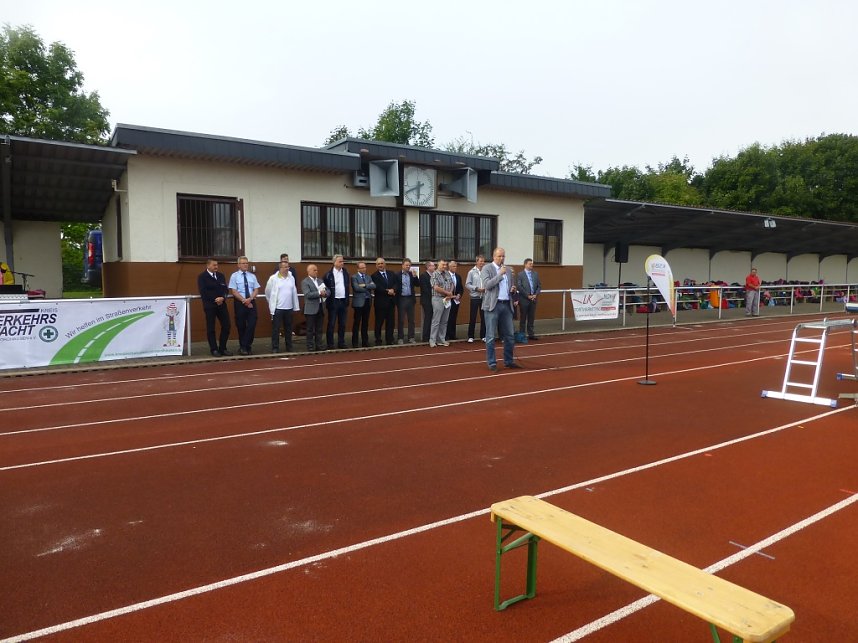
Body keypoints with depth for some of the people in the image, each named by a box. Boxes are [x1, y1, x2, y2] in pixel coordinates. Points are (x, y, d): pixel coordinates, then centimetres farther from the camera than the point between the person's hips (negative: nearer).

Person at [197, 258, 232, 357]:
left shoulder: (221, 276, 15)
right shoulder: (202, 277, -1)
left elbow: (226, 289, 8)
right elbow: (203, 292, -11)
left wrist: (222, 298, -12)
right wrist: (215, 299, -14)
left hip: (222, 304, 5)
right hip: (209, 305, -5)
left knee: (226, 326, 1)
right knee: (210, 328, 0)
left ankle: (222, 348, 11)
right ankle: (214, 349, 8)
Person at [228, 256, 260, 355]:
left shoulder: (252, 276, 10)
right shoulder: (234, 276, 0)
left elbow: (256, 290, 5)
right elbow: (234, 291, -6)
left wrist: (250, 299, -13)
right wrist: (244, 301, -12)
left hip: (252, 302, 2)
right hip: (240, 303, -2)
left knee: (252, 324, -7)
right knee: (241, 326, 4)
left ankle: (245, 346, 3)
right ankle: (243, 347, 16)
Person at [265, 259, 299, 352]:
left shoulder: (291, 278, 6)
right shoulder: (273, 278, -6)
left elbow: (294, 292, 8)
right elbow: (267, 292, 4)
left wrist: (296, 306, 7)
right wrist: (272, 303, 12)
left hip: (289, 308, 4)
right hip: (277, 308, -4)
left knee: (288, 328, 12)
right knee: (276, 329, 1)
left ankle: (289, 347, 22)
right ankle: (275, 348, 8)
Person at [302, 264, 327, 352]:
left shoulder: (320, 280, 16)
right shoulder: (305, 282, -5)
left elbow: (327, 291, 12)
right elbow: (308, 295, -17)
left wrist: (324, 293, -10)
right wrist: (319, 293, -17)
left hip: (321, 307, 6)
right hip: (311, 309, -6)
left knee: (319, 329, 10)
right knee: (310, 330, 1)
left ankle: (319, 346, 17)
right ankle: (310, 347, 7)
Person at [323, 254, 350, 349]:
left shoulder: (345, 273, 9)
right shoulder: (328, 274, -7)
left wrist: (347, 300, 11)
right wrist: (329, 298, -8)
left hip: (343, 301, 5)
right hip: (333, 302, -5)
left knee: (342, 324, 10)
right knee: (331, 324, 0)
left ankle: (341, 343, 18)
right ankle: (330, 344, 5)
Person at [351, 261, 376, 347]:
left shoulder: (368, 277, 15)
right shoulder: (354, 277, -3)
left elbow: (374, 286, -1)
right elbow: (356, 288, -18)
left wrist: (365, 285, -15)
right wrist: (368, 287, -7)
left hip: (368, 302, 6)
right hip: (359, 302, -6)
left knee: (365, 322, 10)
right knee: (357, 322, -2)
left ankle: (365, 342, 16)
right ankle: (354, 343, 3)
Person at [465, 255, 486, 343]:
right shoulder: (471, 272, -1)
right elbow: (467, 284, -2)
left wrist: (486, 288, -14)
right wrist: (476, 288, -12)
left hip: (484, 297, 2)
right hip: (475, 297, -1)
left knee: (484, 317, 7)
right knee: (472, 317, 3)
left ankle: (483, 336, 17)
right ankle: (470, 336, 11)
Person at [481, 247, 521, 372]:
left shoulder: (508, 269, 15)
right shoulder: (487, 268, -1)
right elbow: (487, 285, -14)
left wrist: (513, 289, 1)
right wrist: (500, 274, -17)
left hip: (506, 305, 5)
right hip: (493, 305, -5)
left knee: (509, 335, 8)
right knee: (491, 336, -1)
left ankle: (509, 361, 19)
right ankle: (492, 363, 6)